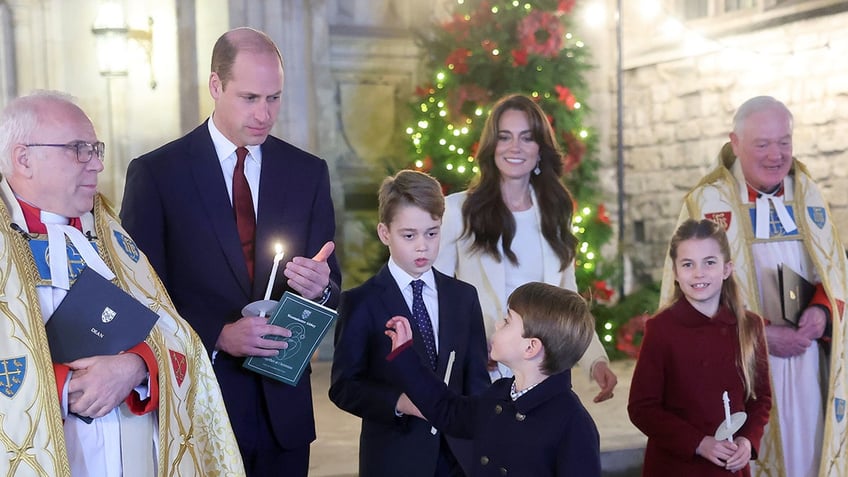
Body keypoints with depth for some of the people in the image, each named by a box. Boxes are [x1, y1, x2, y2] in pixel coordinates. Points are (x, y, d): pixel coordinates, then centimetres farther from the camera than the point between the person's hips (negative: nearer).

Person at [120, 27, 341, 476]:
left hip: (284, 407, 3)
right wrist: (217, 337, -19)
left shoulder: (308, 172, 5)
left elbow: (332, 293, 6)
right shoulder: (155, 173, -5)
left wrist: (320, 288, -17)